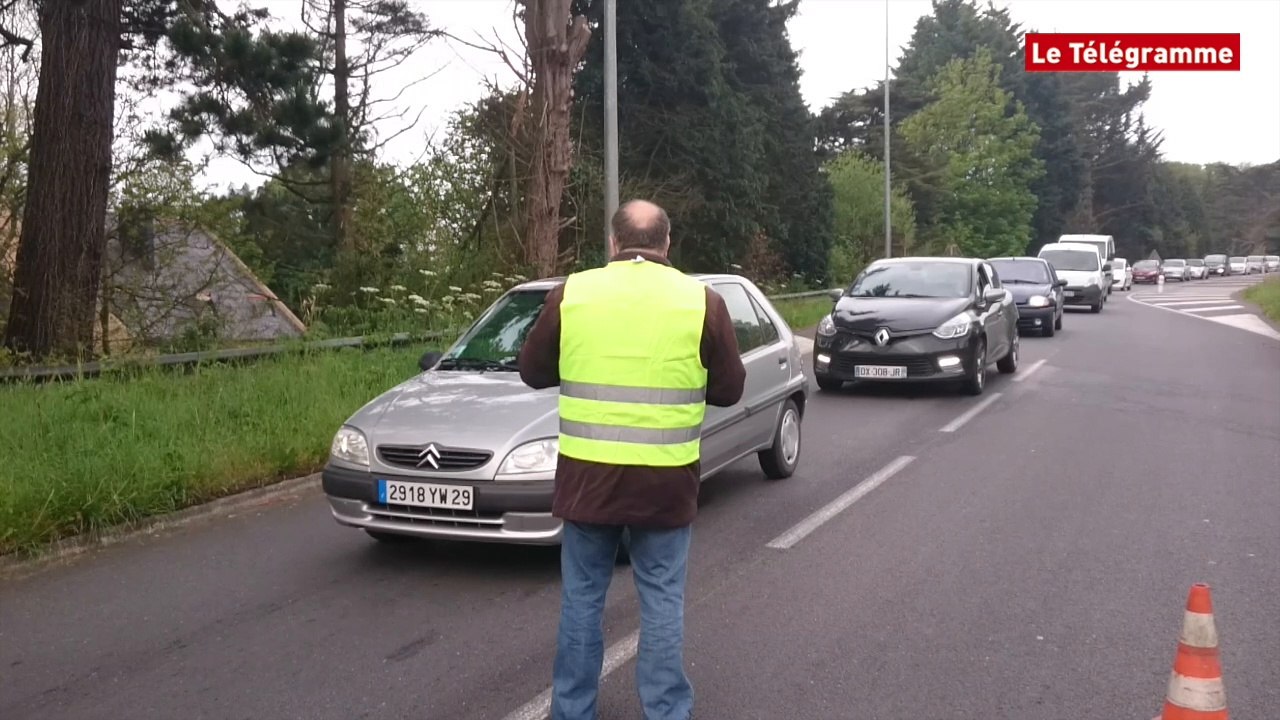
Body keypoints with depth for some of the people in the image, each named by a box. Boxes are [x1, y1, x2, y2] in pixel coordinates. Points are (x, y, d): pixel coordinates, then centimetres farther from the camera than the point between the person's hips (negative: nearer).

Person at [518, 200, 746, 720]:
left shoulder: (571, 294, -1)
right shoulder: (702, 301, -3)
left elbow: (533, 371, 9)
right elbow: (729, 389, 4)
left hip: (588, 475, 1)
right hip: (665, 480, -1)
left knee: (582, 598, 14)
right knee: (662, 603, 10)